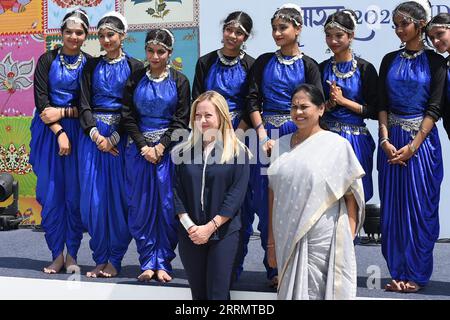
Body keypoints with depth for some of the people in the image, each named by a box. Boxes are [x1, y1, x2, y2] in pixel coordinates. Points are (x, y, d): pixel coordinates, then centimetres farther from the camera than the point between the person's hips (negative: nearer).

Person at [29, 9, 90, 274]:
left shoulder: (90, 64, 4)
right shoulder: (48, 60, 4)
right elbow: (41, 100, -3)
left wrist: (63, 112, -11)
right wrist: (59, 132, -12)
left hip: (77, 131, 0)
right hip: (49, 131, 0)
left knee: (75, 193, -1)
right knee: (51, 192, 0)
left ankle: (72, 254, 10)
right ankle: (57, 254, 10)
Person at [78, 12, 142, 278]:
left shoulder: (134, 67, 2)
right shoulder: (92, 66, 10)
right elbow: (84, 104, 4)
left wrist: (113, 137, -13)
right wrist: (95, 134, -11)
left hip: (121, 134, -2)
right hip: (93, 134, 2)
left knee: (119, 195, -2)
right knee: (93, 196, 0)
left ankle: (115, 259, 8)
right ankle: (100, 258, 10)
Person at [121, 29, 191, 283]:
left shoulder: (179, 81, 3)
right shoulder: (136, 80, 7)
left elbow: (181, 120, -1)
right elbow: (128, 117, 4)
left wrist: (160, 147, -10)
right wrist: (144, 147, -8)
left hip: (169, 148, -1)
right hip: (140, 148, 2)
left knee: (168, 205, -2)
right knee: (141, 206, 1)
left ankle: (163, 263, 7)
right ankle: (148, 262, 9)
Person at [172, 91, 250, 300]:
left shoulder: (238, 152, -2)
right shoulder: (184, 152, 6)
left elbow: (237, 194, -9)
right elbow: (176, 191, 3)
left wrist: (210, 227, -14)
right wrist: (189, 225, -10)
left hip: (224, 233, -3)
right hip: (190, 234, 3)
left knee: (218, 293, -3)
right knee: (197, 292, 10)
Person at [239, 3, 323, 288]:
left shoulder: (308, 66, 3)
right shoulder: (263, 62, 10)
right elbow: (253, 100, 4)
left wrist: (287, 141, -12)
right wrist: (263, 136, -10)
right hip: (266, 135, 2)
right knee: (266, 202, 1)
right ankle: (274, 268, 11)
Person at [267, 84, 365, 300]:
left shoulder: (337, 145, -3)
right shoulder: (281, 145, 9)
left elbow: (351, 197, -3)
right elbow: (273, 194, 10)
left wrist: (348, 240, -8)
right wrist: (272, 241, 9)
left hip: (324, 241, -4)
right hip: (287, 239, 4)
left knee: (316, 292, 1)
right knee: (291, 290, 11)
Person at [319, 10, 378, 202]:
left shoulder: (365, 69, -3)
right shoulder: (322, 68, 6)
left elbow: (374, 112, -5)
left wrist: (343, 100, -10)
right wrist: (330, 103, -10)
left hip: (356, 139, -2)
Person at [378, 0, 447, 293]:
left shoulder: (435, 61, -1)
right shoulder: (389, 60, 9)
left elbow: (434, 109, -6)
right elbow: (382, 105, 5)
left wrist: (413, 146, -15)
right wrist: (386, 140, -9)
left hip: (422, 139, -3)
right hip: (392, 140, 3)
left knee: (419, 207, 0)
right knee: (393, 207, 5)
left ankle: (417, 274, 11)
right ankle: (398, 273, 14)